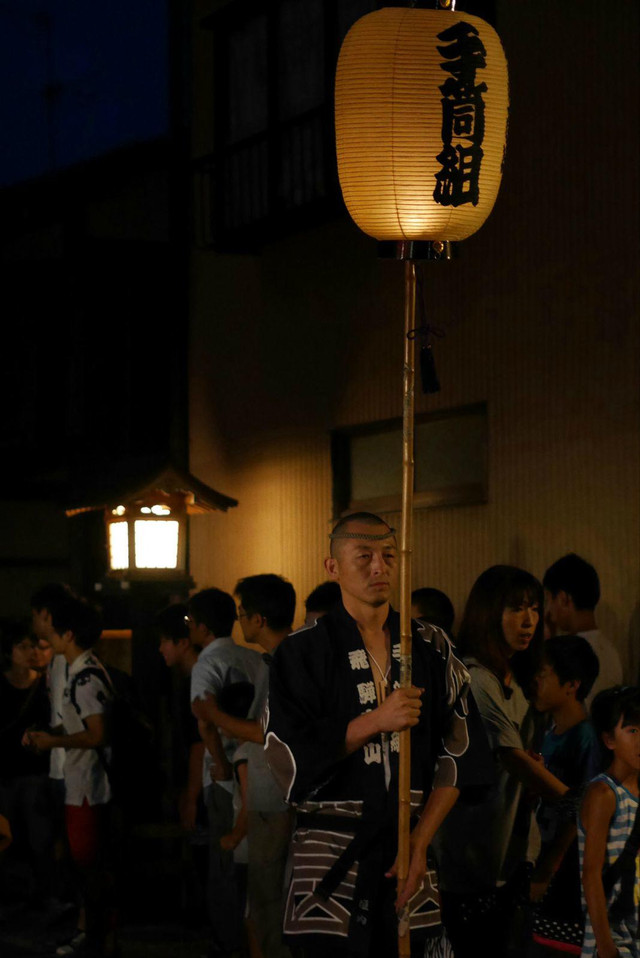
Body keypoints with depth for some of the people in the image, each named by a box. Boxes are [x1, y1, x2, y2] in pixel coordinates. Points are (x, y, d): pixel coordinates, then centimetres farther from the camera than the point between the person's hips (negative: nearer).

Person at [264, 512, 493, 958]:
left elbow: (460, 753, 4)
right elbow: (286, 758, -7)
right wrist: (374, 723, -15)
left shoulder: (431, 648, 8)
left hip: (408, 845, 2)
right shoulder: (302, 652, 0)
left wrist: (419, 842, -5)